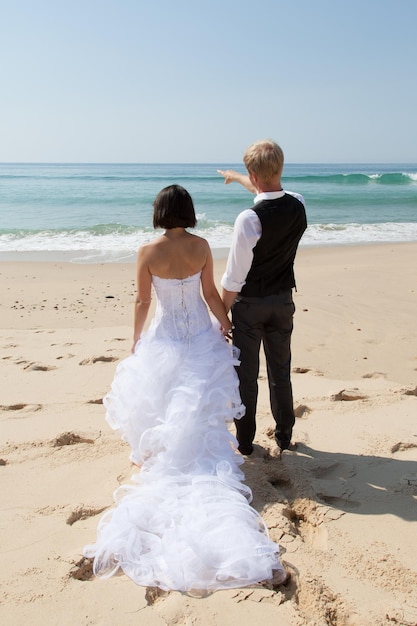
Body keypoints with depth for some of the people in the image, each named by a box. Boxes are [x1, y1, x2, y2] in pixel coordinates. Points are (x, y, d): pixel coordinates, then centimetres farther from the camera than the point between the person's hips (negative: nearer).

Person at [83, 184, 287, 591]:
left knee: (158, 401, 17)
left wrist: (136, 341, 7)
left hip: (164, 338, -2)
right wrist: (226, 324, 13)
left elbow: (142, 302, -7)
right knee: (200, 410, 13)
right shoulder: (201, 247, -9)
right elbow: (211, 294, -3)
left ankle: (161, 456, 25)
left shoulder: (148, 252, -14)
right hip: (201, 336, 2)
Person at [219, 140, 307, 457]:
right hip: (283, 301, 5)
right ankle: (284, 436, 31)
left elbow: (235, 276, -19)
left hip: (250, 304, -5)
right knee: (281, 371, 18)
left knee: (247, 375, 9)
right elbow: (271, 190, 17)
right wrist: (237, 177, 31)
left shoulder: (249, 219, -25)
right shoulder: (298, 205, -7)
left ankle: (245, 441, 23)